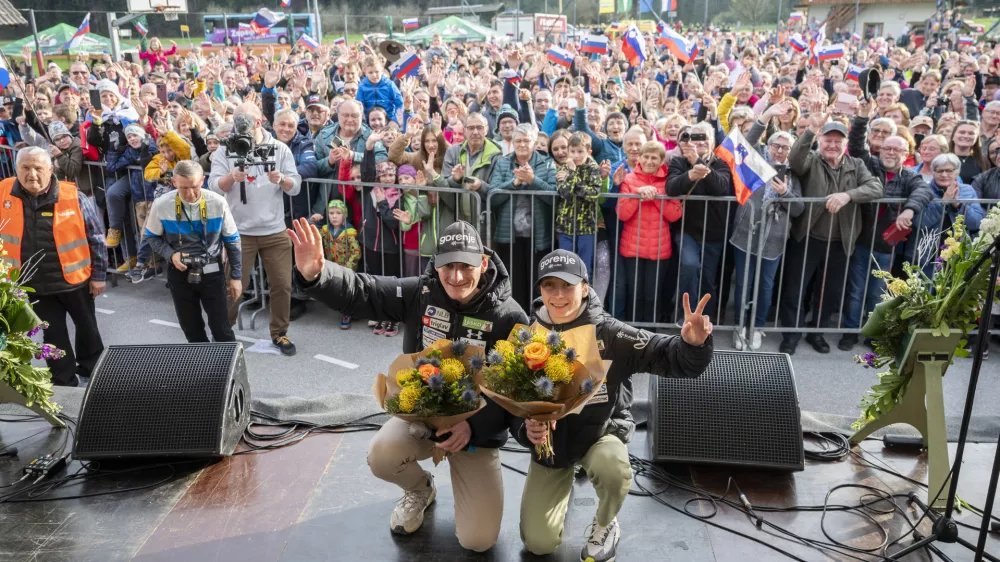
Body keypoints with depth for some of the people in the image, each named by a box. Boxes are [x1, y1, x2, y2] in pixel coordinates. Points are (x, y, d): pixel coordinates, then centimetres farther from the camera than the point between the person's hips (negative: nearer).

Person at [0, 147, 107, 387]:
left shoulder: (73, 197, -13)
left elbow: (96, 237, -5)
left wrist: (98, 274, -4)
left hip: (74, 277, -1)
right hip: (34, 283, 1)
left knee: (87, 326, 17)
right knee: (53, 334, 13)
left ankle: (92, 371, 40)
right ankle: (64, 381, 27)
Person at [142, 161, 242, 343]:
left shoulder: (218, 203, -15)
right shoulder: (161, 205, -14)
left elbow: (232, 240, -2)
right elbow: (151, 236, 4)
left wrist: (236, 276, 1)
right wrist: (170, 254, -16)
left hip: (212, 272, -1)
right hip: (180, 274, 1)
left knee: (221, 328, 3)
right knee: (191, 329, 14)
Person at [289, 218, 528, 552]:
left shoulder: (509, 318, -16)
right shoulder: (420, 293, -10)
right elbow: (360, 293, -14)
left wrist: (474, 425, -30)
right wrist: (314, 273, -35)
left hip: (478, 429, -2)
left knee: (478, 540, -11)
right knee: (382, 456, -31)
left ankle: (467, 481, 26)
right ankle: (420, 490, 9)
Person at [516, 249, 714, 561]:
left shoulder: (610, 334, -19)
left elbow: (667, 356, -22)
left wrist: (693, 344, -45)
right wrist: (525, 429, -28)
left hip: (602, 430, -2)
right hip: (550, 441, 2)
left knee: (611, 467, -39)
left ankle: (605, 526, -1)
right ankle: (562, 486, 37)